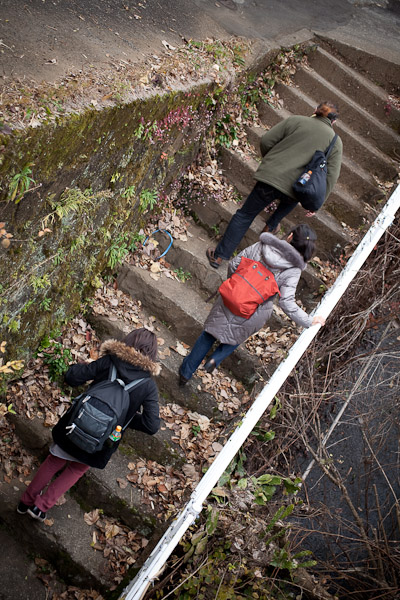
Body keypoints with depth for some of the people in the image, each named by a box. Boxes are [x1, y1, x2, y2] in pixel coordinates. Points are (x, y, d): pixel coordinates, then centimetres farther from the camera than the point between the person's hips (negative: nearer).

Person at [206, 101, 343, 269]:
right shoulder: (335, 142, 7)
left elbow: (266, 141, 1)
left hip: (270, 178, -1)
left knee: (245, 215, 11)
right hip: (295, 188, 1)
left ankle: (219, 256, 11)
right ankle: (271, 226, 49)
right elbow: (331, 176, -2)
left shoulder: (295, 121, 5)